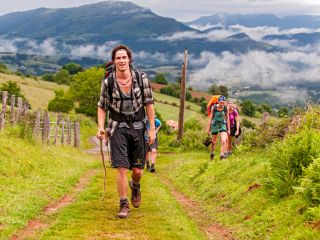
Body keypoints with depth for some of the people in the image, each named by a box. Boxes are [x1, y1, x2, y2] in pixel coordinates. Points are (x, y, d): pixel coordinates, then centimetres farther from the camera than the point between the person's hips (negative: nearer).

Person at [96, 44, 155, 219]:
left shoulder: (141, 78, -6)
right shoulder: (108, 82, -6)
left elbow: (149, 103, 0)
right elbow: (102, 106, 5)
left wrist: (152, 129, -1)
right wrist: (100, 127, -10)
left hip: (137, 127, 1)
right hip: (118, 128, -1)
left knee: (138, 170, 6)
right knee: (122, 168, -11)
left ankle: (135, 185, 42)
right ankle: (124, 205, 3)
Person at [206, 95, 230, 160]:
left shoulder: (226, 108, -13)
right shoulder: (214, 107, -17)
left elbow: (227, 118, -3)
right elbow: (210, 118, -8)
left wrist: (228, 129, 1)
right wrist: (208, 128, -6)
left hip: (222, 125, 0)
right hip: (215, 125, 0)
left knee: (223, 141, -19)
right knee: (214, 142, 14)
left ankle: (222, 155, -17)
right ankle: (212, 153, 39)